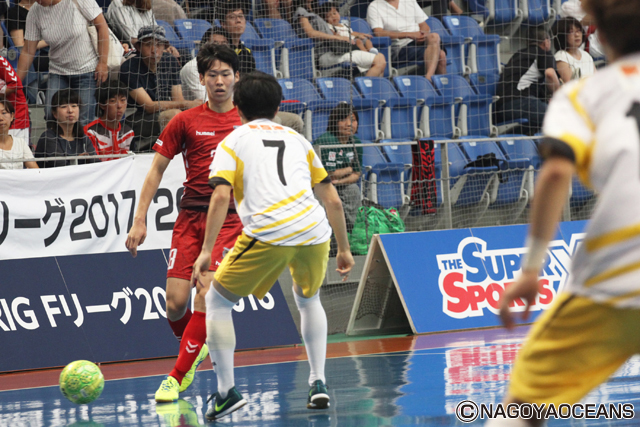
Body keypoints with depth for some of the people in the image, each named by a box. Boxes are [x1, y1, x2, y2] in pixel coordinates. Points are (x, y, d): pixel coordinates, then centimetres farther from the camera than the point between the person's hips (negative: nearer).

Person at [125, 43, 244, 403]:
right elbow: (156, 170, 9)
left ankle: (177, 377, -8)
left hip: (231, 219, -1)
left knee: (207, 297, -17)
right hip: (190, 218, 1)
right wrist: (140, 221, 3)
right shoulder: (186, 121, 6)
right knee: (176, 302, -8)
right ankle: (197, 347, 25)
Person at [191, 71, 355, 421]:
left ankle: (226, 392, 4)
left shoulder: (235, 140, 15)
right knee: (307, 299, 32)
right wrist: (344, 249, 31)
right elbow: (332, 199, 22)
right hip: (314, 231, 4)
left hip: (267, 235, -4)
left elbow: (221, 196, -2)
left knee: (217, 301, 13)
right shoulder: (296, 139, 26)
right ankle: (318, 383, 21)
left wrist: (206, 251, -4)